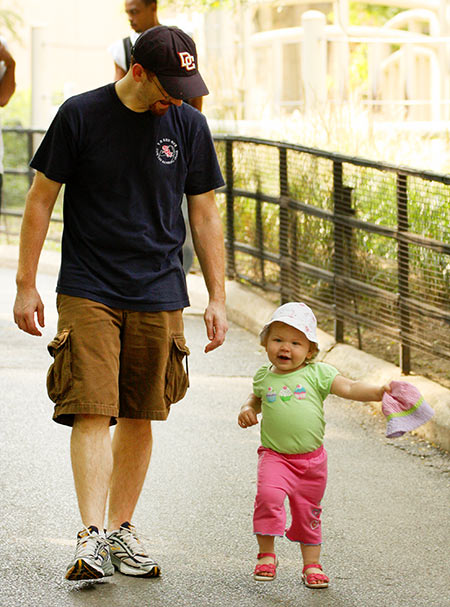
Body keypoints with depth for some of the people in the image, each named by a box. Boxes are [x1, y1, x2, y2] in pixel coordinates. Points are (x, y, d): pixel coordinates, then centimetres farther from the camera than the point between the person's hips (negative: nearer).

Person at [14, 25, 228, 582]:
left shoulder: (188, 125, 4)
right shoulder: (81, 115, -5)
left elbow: (204, 214, 10)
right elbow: (41, 199, 1)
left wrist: (217, 297, 7)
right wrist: (26, 285, -1)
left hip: (159, 297, 3)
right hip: (87, 291, -3)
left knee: (139, 417, 6)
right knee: (92, 411, -13)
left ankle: (120, 531, 18)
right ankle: (91, 538, -15)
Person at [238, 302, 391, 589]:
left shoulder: (317, 373, -3)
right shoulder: (264, 377, 5)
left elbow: (349, 388, -9)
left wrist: (378, 392, -24)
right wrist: (248, 409, 4)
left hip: (312, 458, 0)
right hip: (275, 456, 0)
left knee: (308, 512, 9)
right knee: (269, 495, -24)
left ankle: (312, 564, 25)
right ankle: (267, 554, -9)